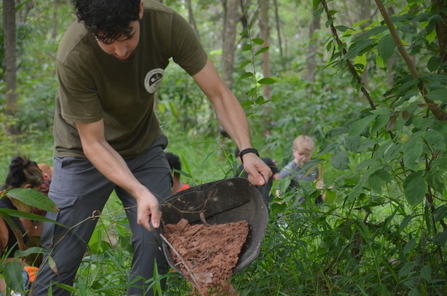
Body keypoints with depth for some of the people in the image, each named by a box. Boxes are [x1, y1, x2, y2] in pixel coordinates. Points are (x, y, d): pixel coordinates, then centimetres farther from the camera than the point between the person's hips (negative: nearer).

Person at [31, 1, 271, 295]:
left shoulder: (167, 24, -26)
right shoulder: (74, 57, -33)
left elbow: (218, 93, -20)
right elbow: (94, 142, -25)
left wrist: (247, 150, -34)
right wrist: (139, 192, -38)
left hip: (143, 147, 3)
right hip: (85, 154, -3)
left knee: (156, 244, -9)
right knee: (60, 261, -5)